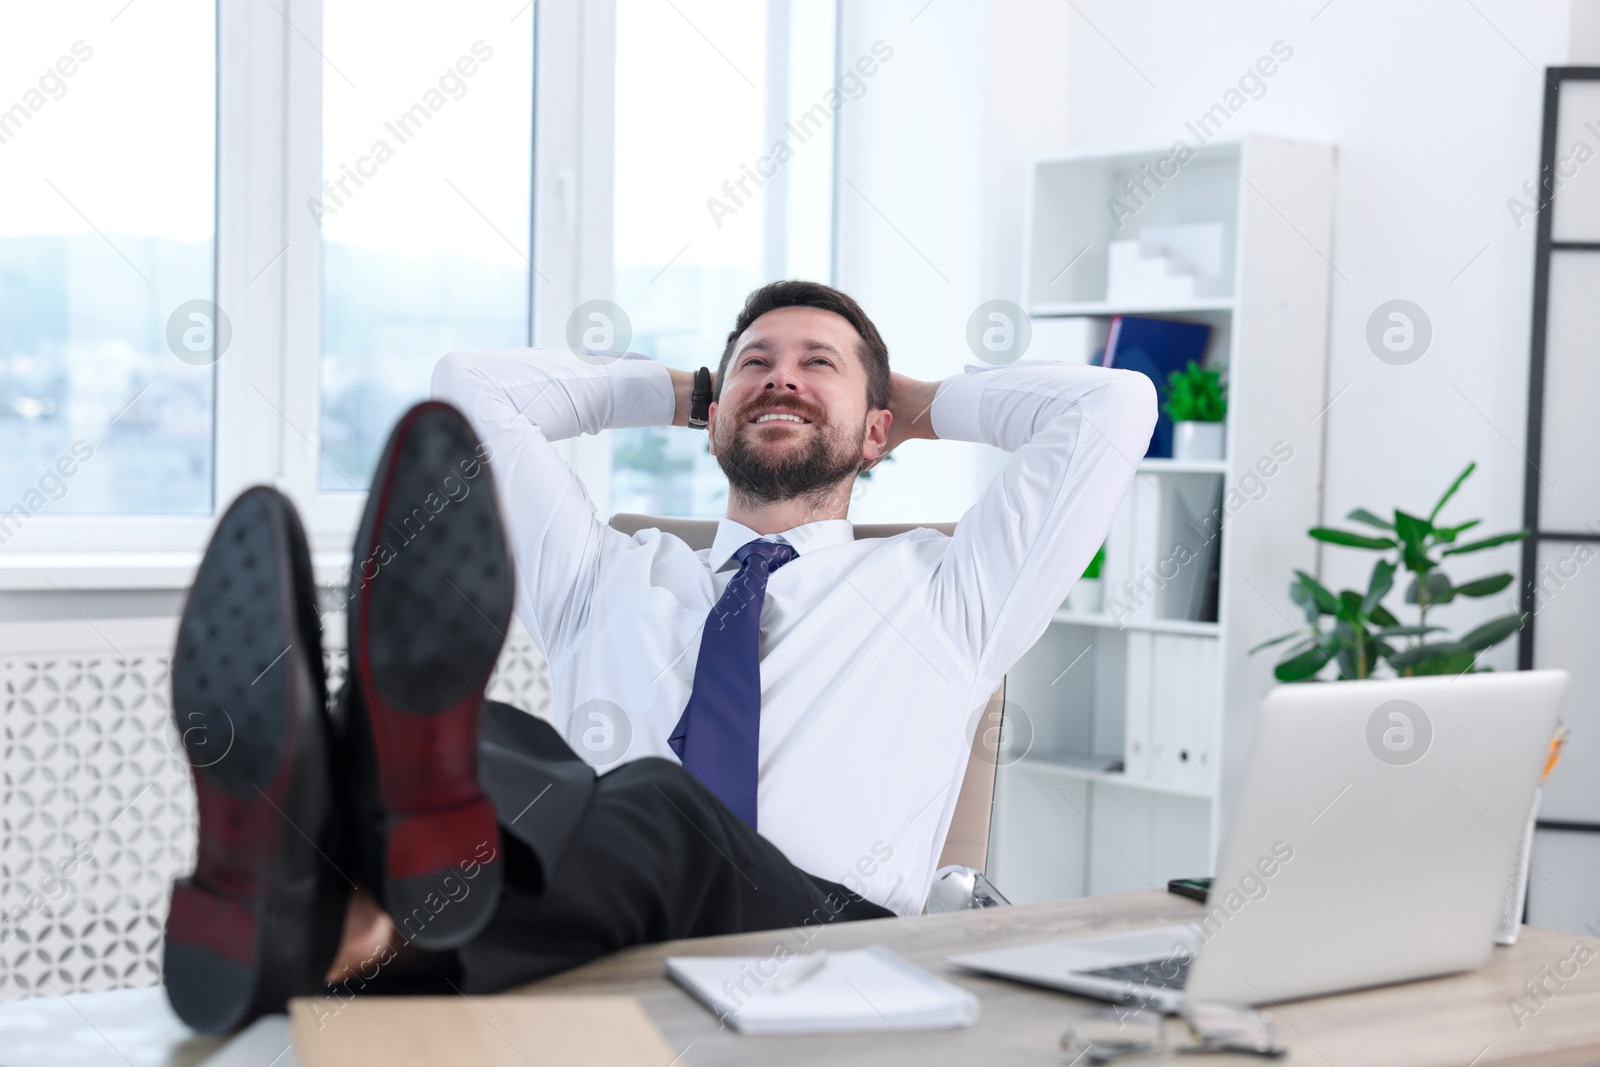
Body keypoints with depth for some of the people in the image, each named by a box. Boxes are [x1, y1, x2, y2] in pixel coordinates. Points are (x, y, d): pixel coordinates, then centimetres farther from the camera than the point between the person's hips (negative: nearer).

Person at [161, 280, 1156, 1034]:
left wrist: (931, 405, 35)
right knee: (498, 750, -33)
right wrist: (679, 392, 43)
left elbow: (1115, 406, 20)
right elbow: (476, 384, 37)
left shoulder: (935, 594, 26)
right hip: (572, 963, 2)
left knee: (656, 806, -37)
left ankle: (353, 931, -66)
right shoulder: (611, 581, 33)